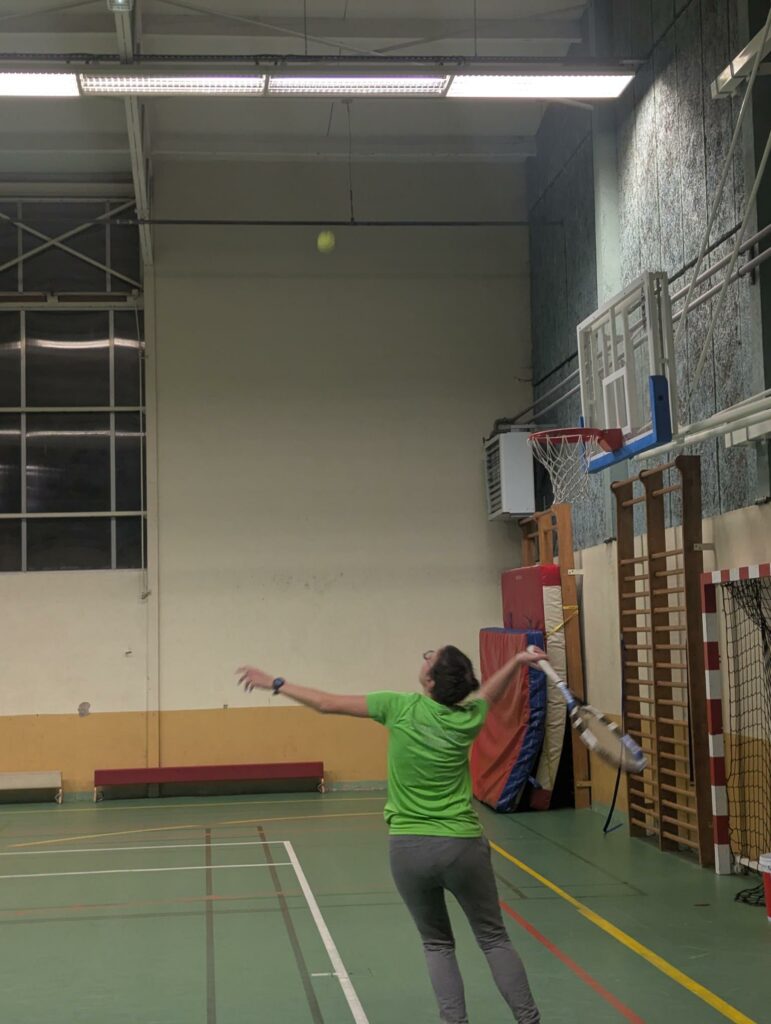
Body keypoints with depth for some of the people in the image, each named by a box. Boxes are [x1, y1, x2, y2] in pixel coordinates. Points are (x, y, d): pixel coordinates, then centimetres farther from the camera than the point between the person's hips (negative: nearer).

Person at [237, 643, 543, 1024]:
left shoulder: (401, 707, -10)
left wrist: (274, 684, 5)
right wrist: (519, 659, 30)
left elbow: (328, 704, -5)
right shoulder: (466, 719, -4)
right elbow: (489, 689, 20)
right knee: (494, 938, 15)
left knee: (437, 943, 16)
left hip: (408, 847, -1)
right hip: (462, 845, 1)